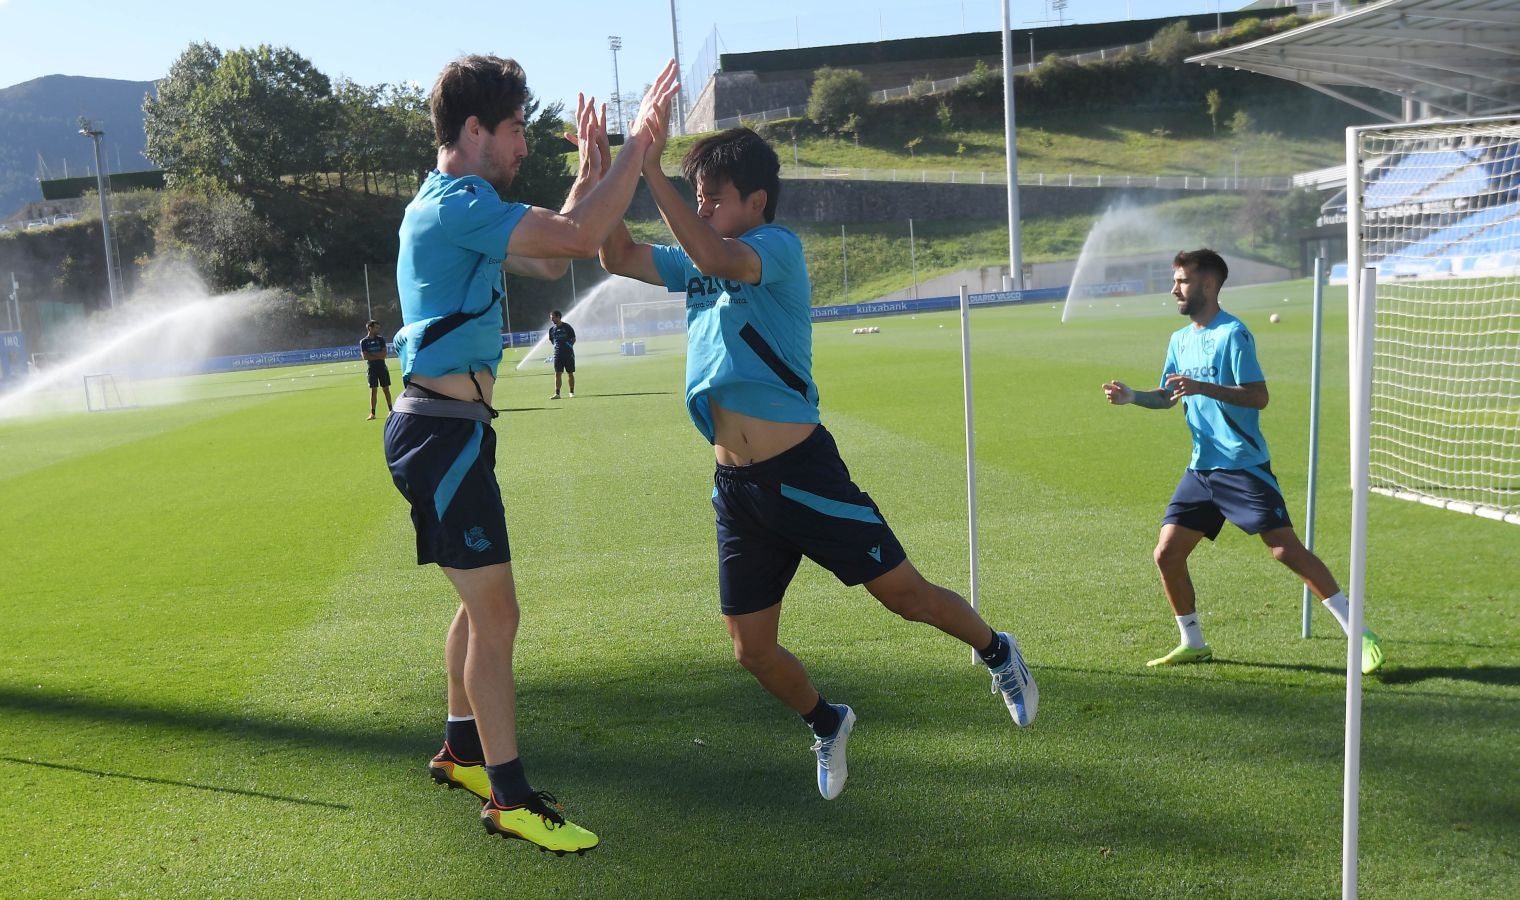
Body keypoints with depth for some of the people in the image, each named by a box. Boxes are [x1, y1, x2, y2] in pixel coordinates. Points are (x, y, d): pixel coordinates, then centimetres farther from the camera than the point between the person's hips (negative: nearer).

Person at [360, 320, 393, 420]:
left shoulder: (381, 339, 4)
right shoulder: (363, 341, -1)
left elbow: (384, 354, -6)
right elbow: (365, 356, -11)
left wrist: (371, 354, -12)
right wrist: (378, 356, -9)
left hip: (382, 368, 1)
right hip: (372, 369, -1)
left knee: (386, 389, 6)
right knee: (373, 390, -2)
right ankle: (372, 413, -2)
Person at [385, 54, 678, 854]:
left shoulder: (452, 207, 18)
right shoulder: (458, 204, -15)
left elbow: (551, 261, 21)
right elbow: (579, 239, -25)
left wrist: (591, 170, 17)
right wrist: (637, 148, -15)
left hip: (444, 428, 11)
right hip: (443, 431, -11)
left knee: (482, 603, 21)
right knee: (497, 615, -5)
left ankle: (462, 750, 36)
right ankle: (510, 798, 4)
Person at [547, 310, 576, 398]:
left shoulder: (567, 326, -4)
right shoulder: (552, 329, 6)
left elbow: (573, 338, 4)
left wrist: (569, 346, -5)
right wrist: (557, 346, 8)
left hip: (568, 353, -2)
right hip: (558, 354, 2)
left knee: (570, 373, 6)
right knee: (557, 374, -5)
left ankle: (572, 392, 18)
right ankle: (557, 394, -6)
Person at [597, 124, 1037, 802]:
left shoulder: (779, 246, -8)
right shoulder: (696, 266, 14)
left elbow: (712, 256, -28)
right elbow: (618, 256, 11)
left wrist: (650, 167, -27)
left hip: (801, 471, -6)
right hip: (735, 486, 7)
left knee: (905, 595, 4)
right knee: (751, 650, 8)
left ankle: (996, 652, 34)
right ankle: (827, 725, 36)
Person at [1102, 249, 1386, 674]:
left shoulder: (1232, 333, -11)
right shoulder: (1179, 340, 12)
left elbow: (1259, 396, -18)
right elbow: (1167, 397, 24)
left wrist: (1203, 387, -29)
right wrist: (1131, 395, 6)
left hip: (1243, 467, -7)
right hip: (1200, 469, 7)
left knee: (1286, 549, -10)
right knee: (1167, 552, 3)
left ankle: (1358, 634, 2)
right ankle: (1193, 643, 20)